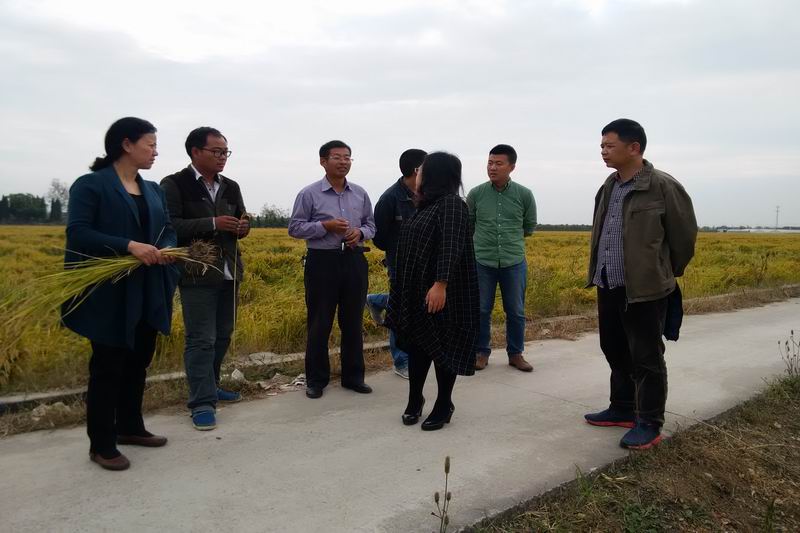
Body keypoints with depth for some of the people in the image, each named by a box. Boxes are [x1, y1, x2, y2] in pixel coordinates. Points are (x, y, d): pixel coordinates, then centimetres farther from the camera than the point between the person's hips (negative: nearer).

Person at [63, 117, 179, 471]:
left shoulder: (153, 190, 14)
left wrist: (165, 250, -8)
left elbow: (168, 230, 15)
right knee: (108, 366, 2)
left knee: (139, 362, 14)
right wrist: (129, 246, -25)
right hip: (109, 294, -7)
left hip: (148, 293, 7)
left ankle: (130, 427, 31)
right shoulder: (90, 185, -7)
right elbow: (77, 234, -16)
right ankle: (101, 444, 15)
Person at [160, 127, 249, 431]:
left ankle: (209, 386, 31)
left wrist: (243, 227, -6)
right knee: (201, 340, -5)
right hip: (197, 274, -6)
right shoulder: (174, 185, -7)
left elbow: (241, 223, 18)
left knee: (223, 336, 14)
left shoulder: (231, 187, 11)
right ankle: (203, 402, 3)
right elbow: (169, 226, -17)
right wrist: (212, 224, -22)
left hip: (229, 272, 7)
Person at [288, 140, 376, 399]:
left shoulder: (360, 194, 9)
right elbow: (295, 228, -3)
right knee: (319, 323, 3)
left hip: (354, 261, 4)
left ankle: (353, 376, 23)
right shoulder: (309, 194, -2)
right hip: (322, 262, -3)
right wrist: (326, 226, -16)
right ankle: (316, 379, 16)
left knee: (353, 322, 10)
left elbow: (371, 225, 15)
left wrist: (360, 232, -8)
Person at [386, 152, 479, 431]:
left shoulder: (451, 203, -12)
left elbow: (451, 247, -22)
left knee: (442, 346, 4)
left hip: (440, 292, -8)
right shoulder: (427, 205, 15)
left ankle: (444, 406, 18)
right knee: (417, 344, 13)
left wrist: (441, 284, -30)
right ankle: (415, 400, 26)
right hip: (417, 290, 8)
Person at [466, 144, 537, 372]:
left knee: (515, 312, 10)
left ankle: (515, 354, 25)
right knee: (481, 310, 7)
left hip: (514, 262, 0)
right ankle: (482, 353, 22)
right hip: (482, 262, 0)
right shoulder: (475, 194, -3)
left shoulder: (524, 195, -3)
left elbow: (529, 227, 12)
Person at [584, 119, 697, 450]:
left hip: (645, 289, -8)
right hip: (608, 286, 8)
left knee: (646, 358, 2)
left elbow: (684, 234, -4)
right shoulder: (608, 187, 11)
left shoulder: (663, 187, -12)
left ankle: (649, 424, 15)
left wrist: (668, 274, 8)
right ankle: (623, 410, 32)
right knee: (614, 351, 17)